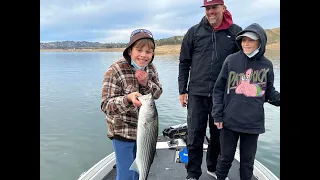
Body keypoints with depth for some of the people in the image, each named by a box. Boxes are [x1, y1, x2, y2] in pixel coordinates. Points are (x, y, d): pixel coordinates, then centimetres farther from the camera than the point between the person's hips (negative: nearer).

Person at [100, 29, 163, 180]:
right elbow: (106, 106, -24)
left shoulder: (151, 68, -2)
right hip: (123, 131, -5)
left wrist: (146, 83, -18)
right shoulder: (115, 71, -20)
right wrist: (128, 99, -42)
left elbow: (158, 94, 2)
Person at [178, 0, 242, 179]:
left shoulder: (236, 32, 2)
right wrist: (182, 90, 2)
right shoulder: (194, 32, 2)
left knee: (219, 135, 15)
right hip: (197, 94, 0)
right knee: (195, 137, 6)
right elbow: (184, 63, 5)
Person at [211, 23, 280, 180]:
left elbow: (270, 93, 6)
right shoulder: (231, 60, -4)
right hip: (230, 120, -1)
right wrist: (217, 114, -4)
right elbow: (219, 89, -1)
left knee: (248, 160, 16)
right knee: (226, 157, 15)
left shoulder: (266, 65, 0)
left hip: (253, 123, 1)